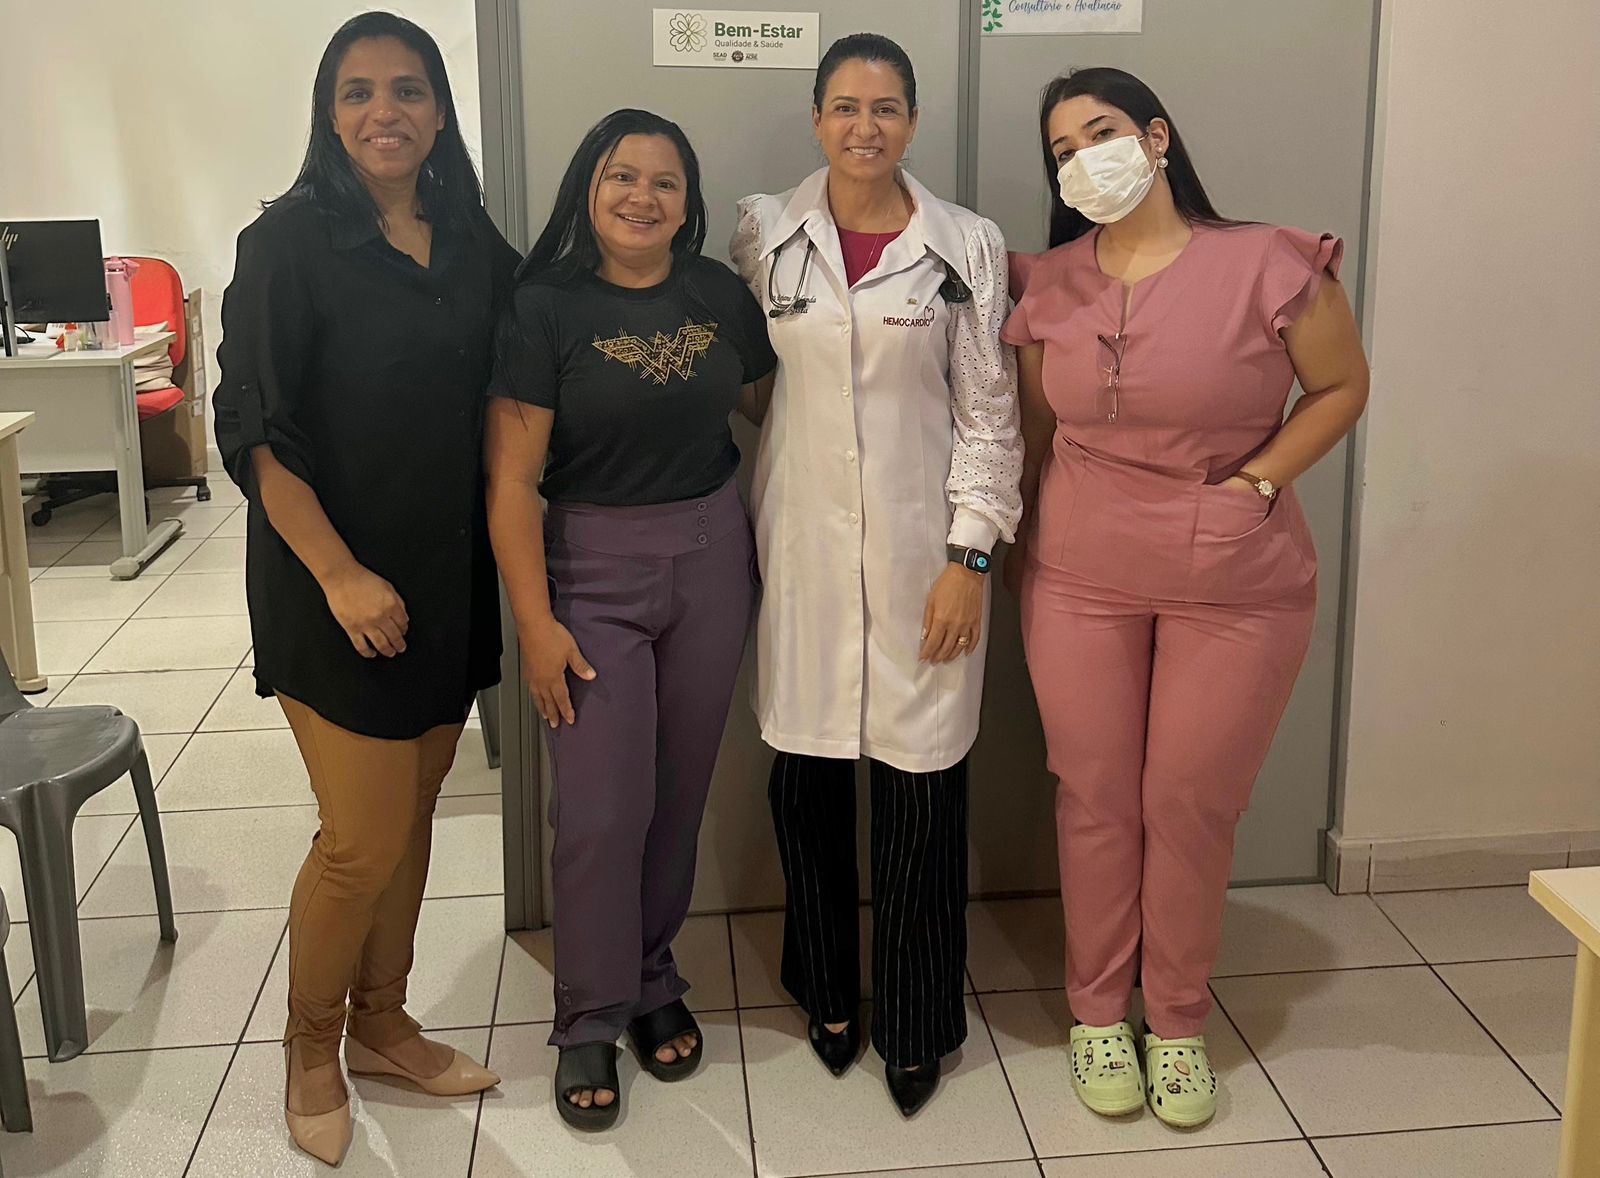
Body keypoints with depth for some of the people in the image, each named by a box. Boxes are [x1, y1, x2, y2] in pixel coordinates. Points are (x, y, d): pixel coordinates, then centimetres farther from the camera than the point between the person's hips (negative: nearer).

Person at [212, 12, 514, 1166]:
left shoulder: (472, 242, 5)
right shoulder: (291, 240, -10)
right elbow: (253, 429, -14)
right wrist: (339, 573, -18)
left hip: (449, 580, 5)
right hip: (339, 586, -5)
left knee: (413, 814, 14)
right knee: (364, 839, -1)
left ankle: (383, 1025, 33)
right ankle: (311, 1049, 24)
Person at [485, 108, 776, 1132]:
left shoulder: (721, 296, 2)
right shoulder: (547, 308, -9)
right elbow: (513, 479, -11)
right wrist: (536, 622, -13)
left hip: (712, 557, 4)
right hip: (590, 568, -3)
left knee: (680, 791, 12)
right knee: (601, 809, -3)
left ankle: (654, 981, 32)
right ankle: (590, 1020, 17)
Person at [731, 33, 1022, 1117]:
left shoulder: (968, 247, 0)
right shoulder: (765, 235, 4)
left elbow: (989, 413, 0)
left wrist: (971, 557, -6)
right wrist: (740, 534, 7)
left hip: (921, 553, -1)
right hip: (804, 549, 2)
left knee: (922, 787, 2)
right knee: (807, 777, 8)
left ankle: (917, 1025, 20)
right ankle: (828, 992, 29)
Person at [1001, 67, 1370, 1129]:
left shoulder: (1269, 265, -11)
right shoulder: (1051, 286, 0)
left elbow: (1342, 386, -1)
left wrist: (1257, 482, -10)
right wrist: (1024, 539, 13)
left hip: (1236, 588, -2)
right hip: (1081, 581, 3)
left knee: (1192, 805, 6)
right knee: (1095, 798, 10)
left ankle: (1178, 1021, 27)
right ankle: (1098, 1011, 28)